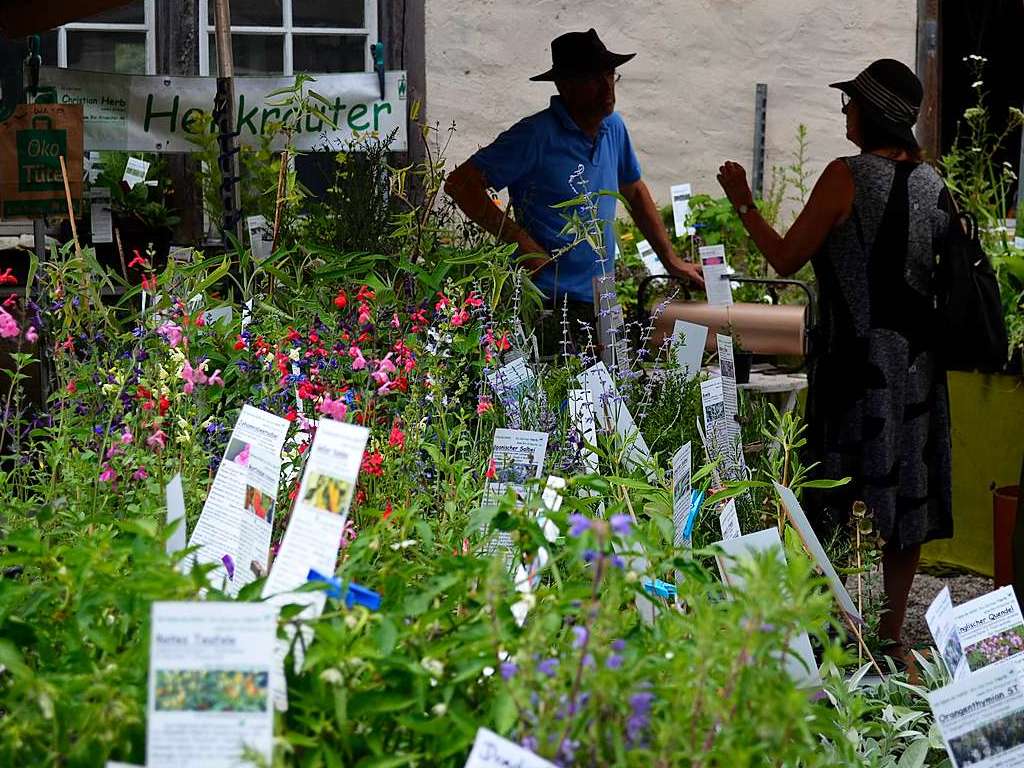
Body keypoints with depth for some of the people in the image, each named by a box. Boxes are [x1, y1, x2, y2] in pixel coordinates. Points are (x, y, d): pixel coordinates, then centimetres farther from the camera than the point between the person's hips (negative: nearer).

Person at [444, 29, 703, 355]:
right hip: (549, 307, -7)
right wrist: (520, 240, -17)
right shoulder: (536, 135, -12)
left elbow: (635, 193, 26)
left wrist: (671, 261, 23)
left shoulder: (613, 128, 10)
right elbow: (460, 184, -13)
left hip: (600, 304, 7)